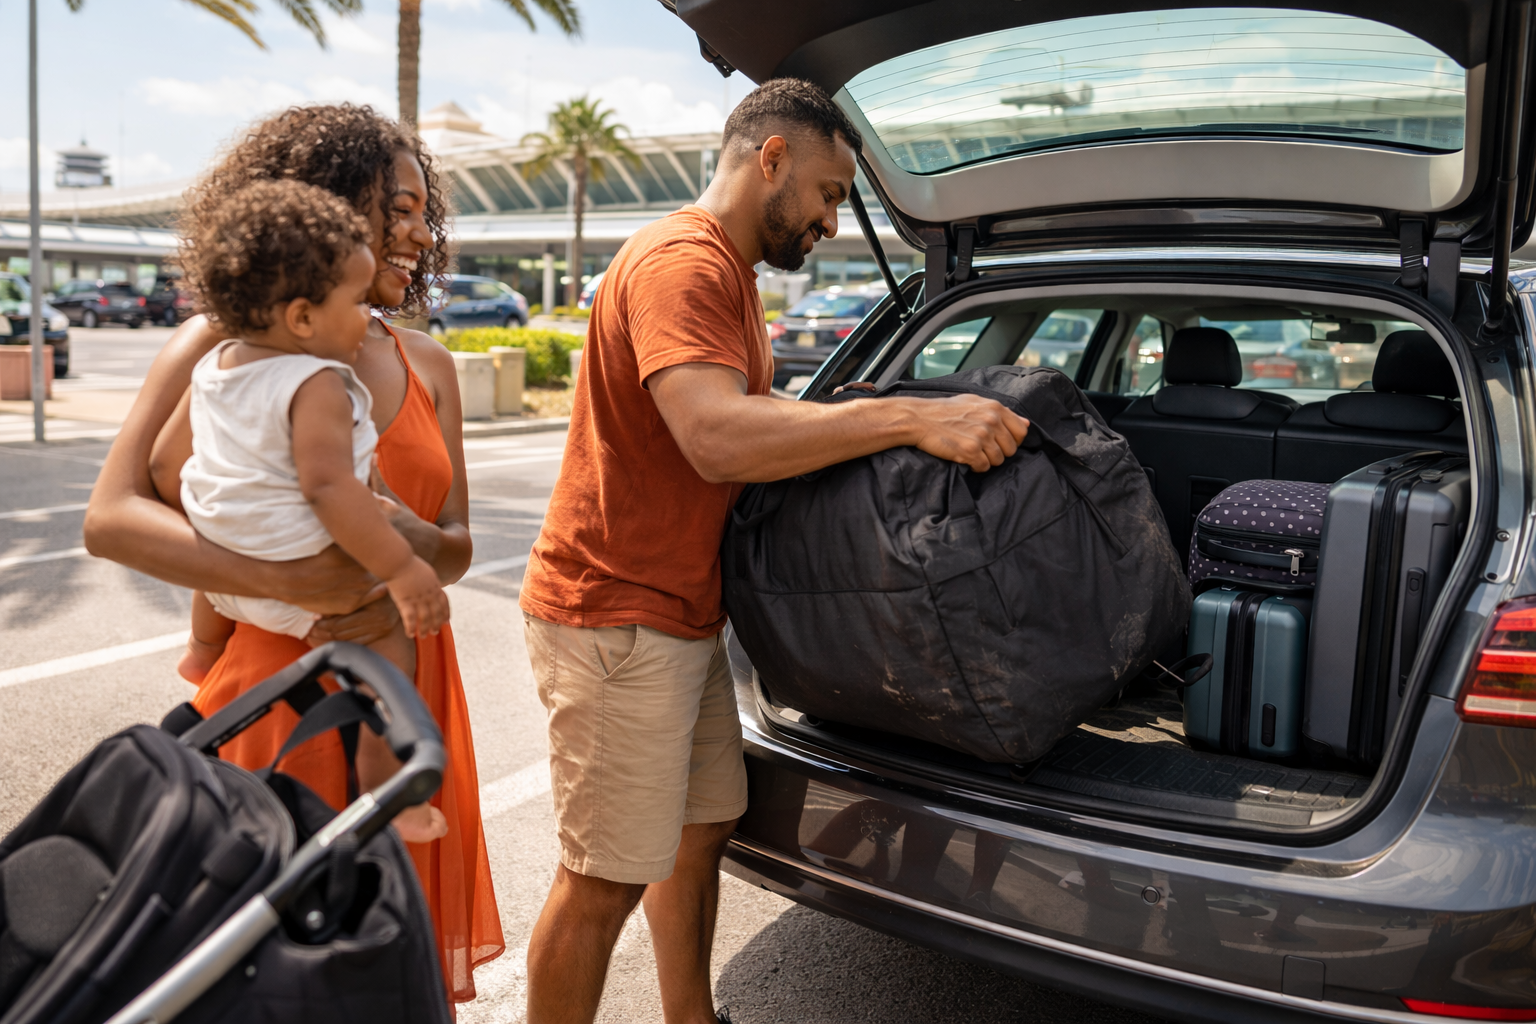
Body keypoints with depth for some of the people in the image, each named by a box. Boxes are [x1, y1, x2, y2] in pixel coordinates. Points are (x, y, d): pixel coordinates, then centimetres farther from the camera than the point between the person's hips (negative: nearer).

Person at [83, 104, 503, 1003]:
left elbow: (458, 542, 7)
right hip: (274, 690, -4)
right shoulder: (224, 345, -4)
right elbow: (111, 518, -14)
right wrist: (285, 579, -28)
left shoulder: (426, 366, 10)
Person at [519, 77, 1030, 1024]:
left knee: (701, 831, 18)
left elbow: (763, 419, 21)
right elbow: (718, 440, -32)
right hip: (616, 618, -10)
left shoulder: (728, 273, 18)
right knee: (606, 879, 0)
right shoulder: (682, 262, -18)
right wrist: (912, 419, -33)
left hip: (683, 616, 10)